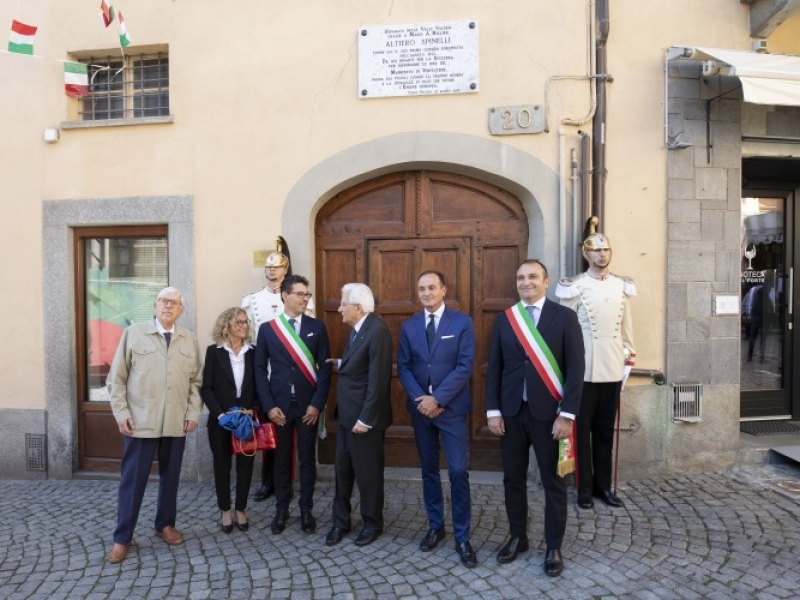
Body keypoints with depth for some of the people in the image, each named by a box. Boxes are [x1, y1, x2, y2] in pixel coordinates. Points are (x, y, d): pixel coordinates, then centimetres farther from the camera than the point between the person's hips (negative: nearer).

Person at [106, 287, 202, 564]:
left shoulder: (189, 339, 7)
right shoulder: (133, 333, 0)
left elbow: (195, 380, 8)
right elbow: (116, 378, 0)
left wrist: (193, 412, 0)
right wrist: (121, 412, -7)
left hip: (177, 422, 3)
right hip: (140, 421, -2)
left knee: (170, 476, 13)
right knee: (132, 479, 4)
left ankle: (165, 525, 30)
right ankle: (122, 537, 18)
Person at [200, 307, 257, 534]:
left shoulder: (252, 352, 4)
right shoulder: (214, 351, -2)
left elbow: (258, 386, 6)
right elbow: (206, 388, -6)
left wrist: (252, 410, -9)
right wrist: (220, 414, -16)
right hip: (221, 420, -2)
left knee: (245, 464, 7)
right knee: (222, 465, 10)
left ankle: (241, 509, 24)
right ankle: (225, 511, 25)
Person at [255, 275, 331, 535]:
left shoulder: (317, 327, 1)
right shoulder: (267, 328, 2)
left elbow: (325, 367, -1)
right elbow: (260, 369, 1)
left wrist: (317, 403, -7)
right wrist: (268, 405, -7)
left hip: (308, 405, 0)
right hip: (279, 405, 0)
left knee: (307, 459, 9)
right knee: (282, 459, 11)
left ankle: (306, 510, 23)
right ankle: (282, 509, 26)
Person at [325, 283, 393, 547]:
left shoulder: (377, 331, -21)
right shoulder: (358, 328, 9)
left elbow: (378, 380, -23)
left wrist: (365, 419, -21)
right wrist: (340, 364, 6)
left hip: (364, 417, -9)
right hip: (347, 414, 9)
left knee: (368, 472, 9)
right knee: (342, 469, 17)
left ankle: (372, 523, 28)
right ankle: (340, 521, 33)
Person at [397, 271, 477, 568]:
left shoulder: (462, 323, -5)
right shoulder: (409, 326, 6)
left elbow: (465, 367, -11)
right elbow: (403, 367, 3)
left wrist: (438, 399, -16)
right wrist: (420, 398, -12)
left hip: (451, 408, -3)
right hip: (420, 407, 3)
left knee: (458, 471, -4)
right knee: (429, 470, 13)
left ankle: (462, 537, 10)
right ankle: (435, 526, 29)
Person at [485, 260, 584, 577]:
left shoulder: (564, 316, -3)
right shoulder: (504, 319, 5)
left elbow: (575, 368, -6)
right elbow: (494, 367, 5)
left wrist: (567, 414, -12)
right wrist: (493, 411, -1)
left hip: (548, 411, -2)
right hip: (511, 411, 3)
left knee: (553, 482, 9)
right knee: (513, 478, 13)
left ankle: (554, 548, 25)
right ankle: (517, 537, 32)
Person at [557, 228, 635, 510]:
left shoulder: (622, 286, 8)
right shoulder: (575, 287, -6)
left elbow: (627, 328, 12)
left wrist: (628, 362, 10)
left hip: (613, 370, 4)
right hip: (584, 371, -4)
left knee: (606, 431, 13)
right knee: (583, 430, 6)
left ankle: (604, 485, 26)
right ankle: (585, 488, 18)